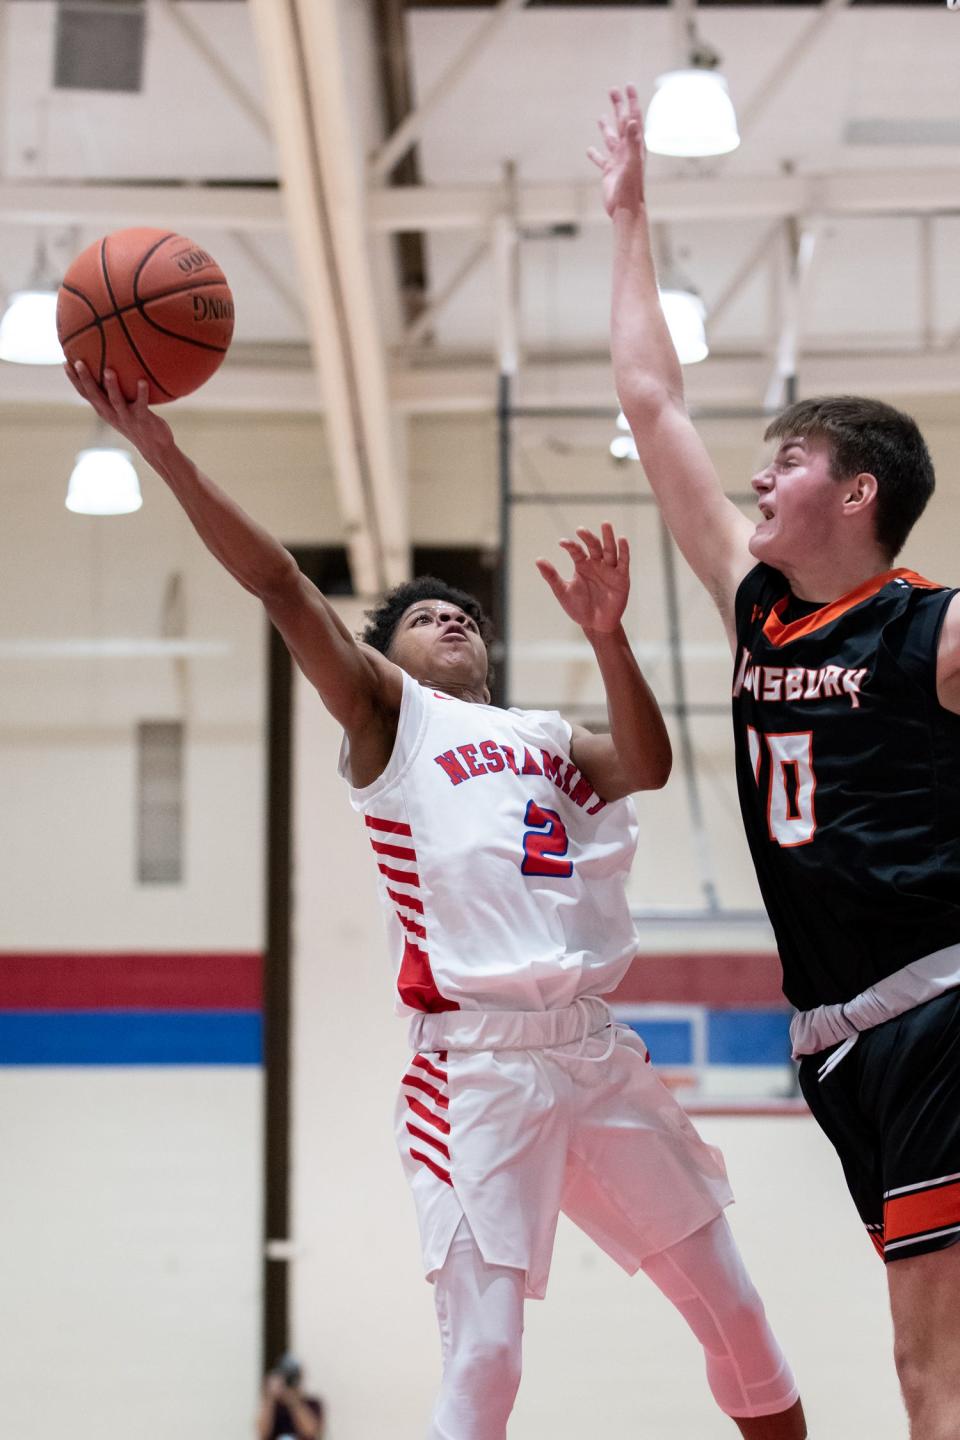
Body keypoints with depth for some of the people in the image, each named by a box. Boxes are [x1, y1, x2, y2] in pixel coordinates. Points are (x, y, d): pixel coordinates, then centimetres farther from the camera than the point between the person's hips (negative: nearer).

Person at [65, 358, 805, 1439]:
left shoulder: (547, 737, 23)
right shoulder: (388, 714, 10)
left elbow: (647, 767, 2)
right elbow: (281, 586, -2)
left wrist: (605, 637, -13)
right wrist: (163, 453, -14)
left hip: (596, 1053, 5)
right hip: (478, 1060, -5)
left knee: (736, 1319, 11)